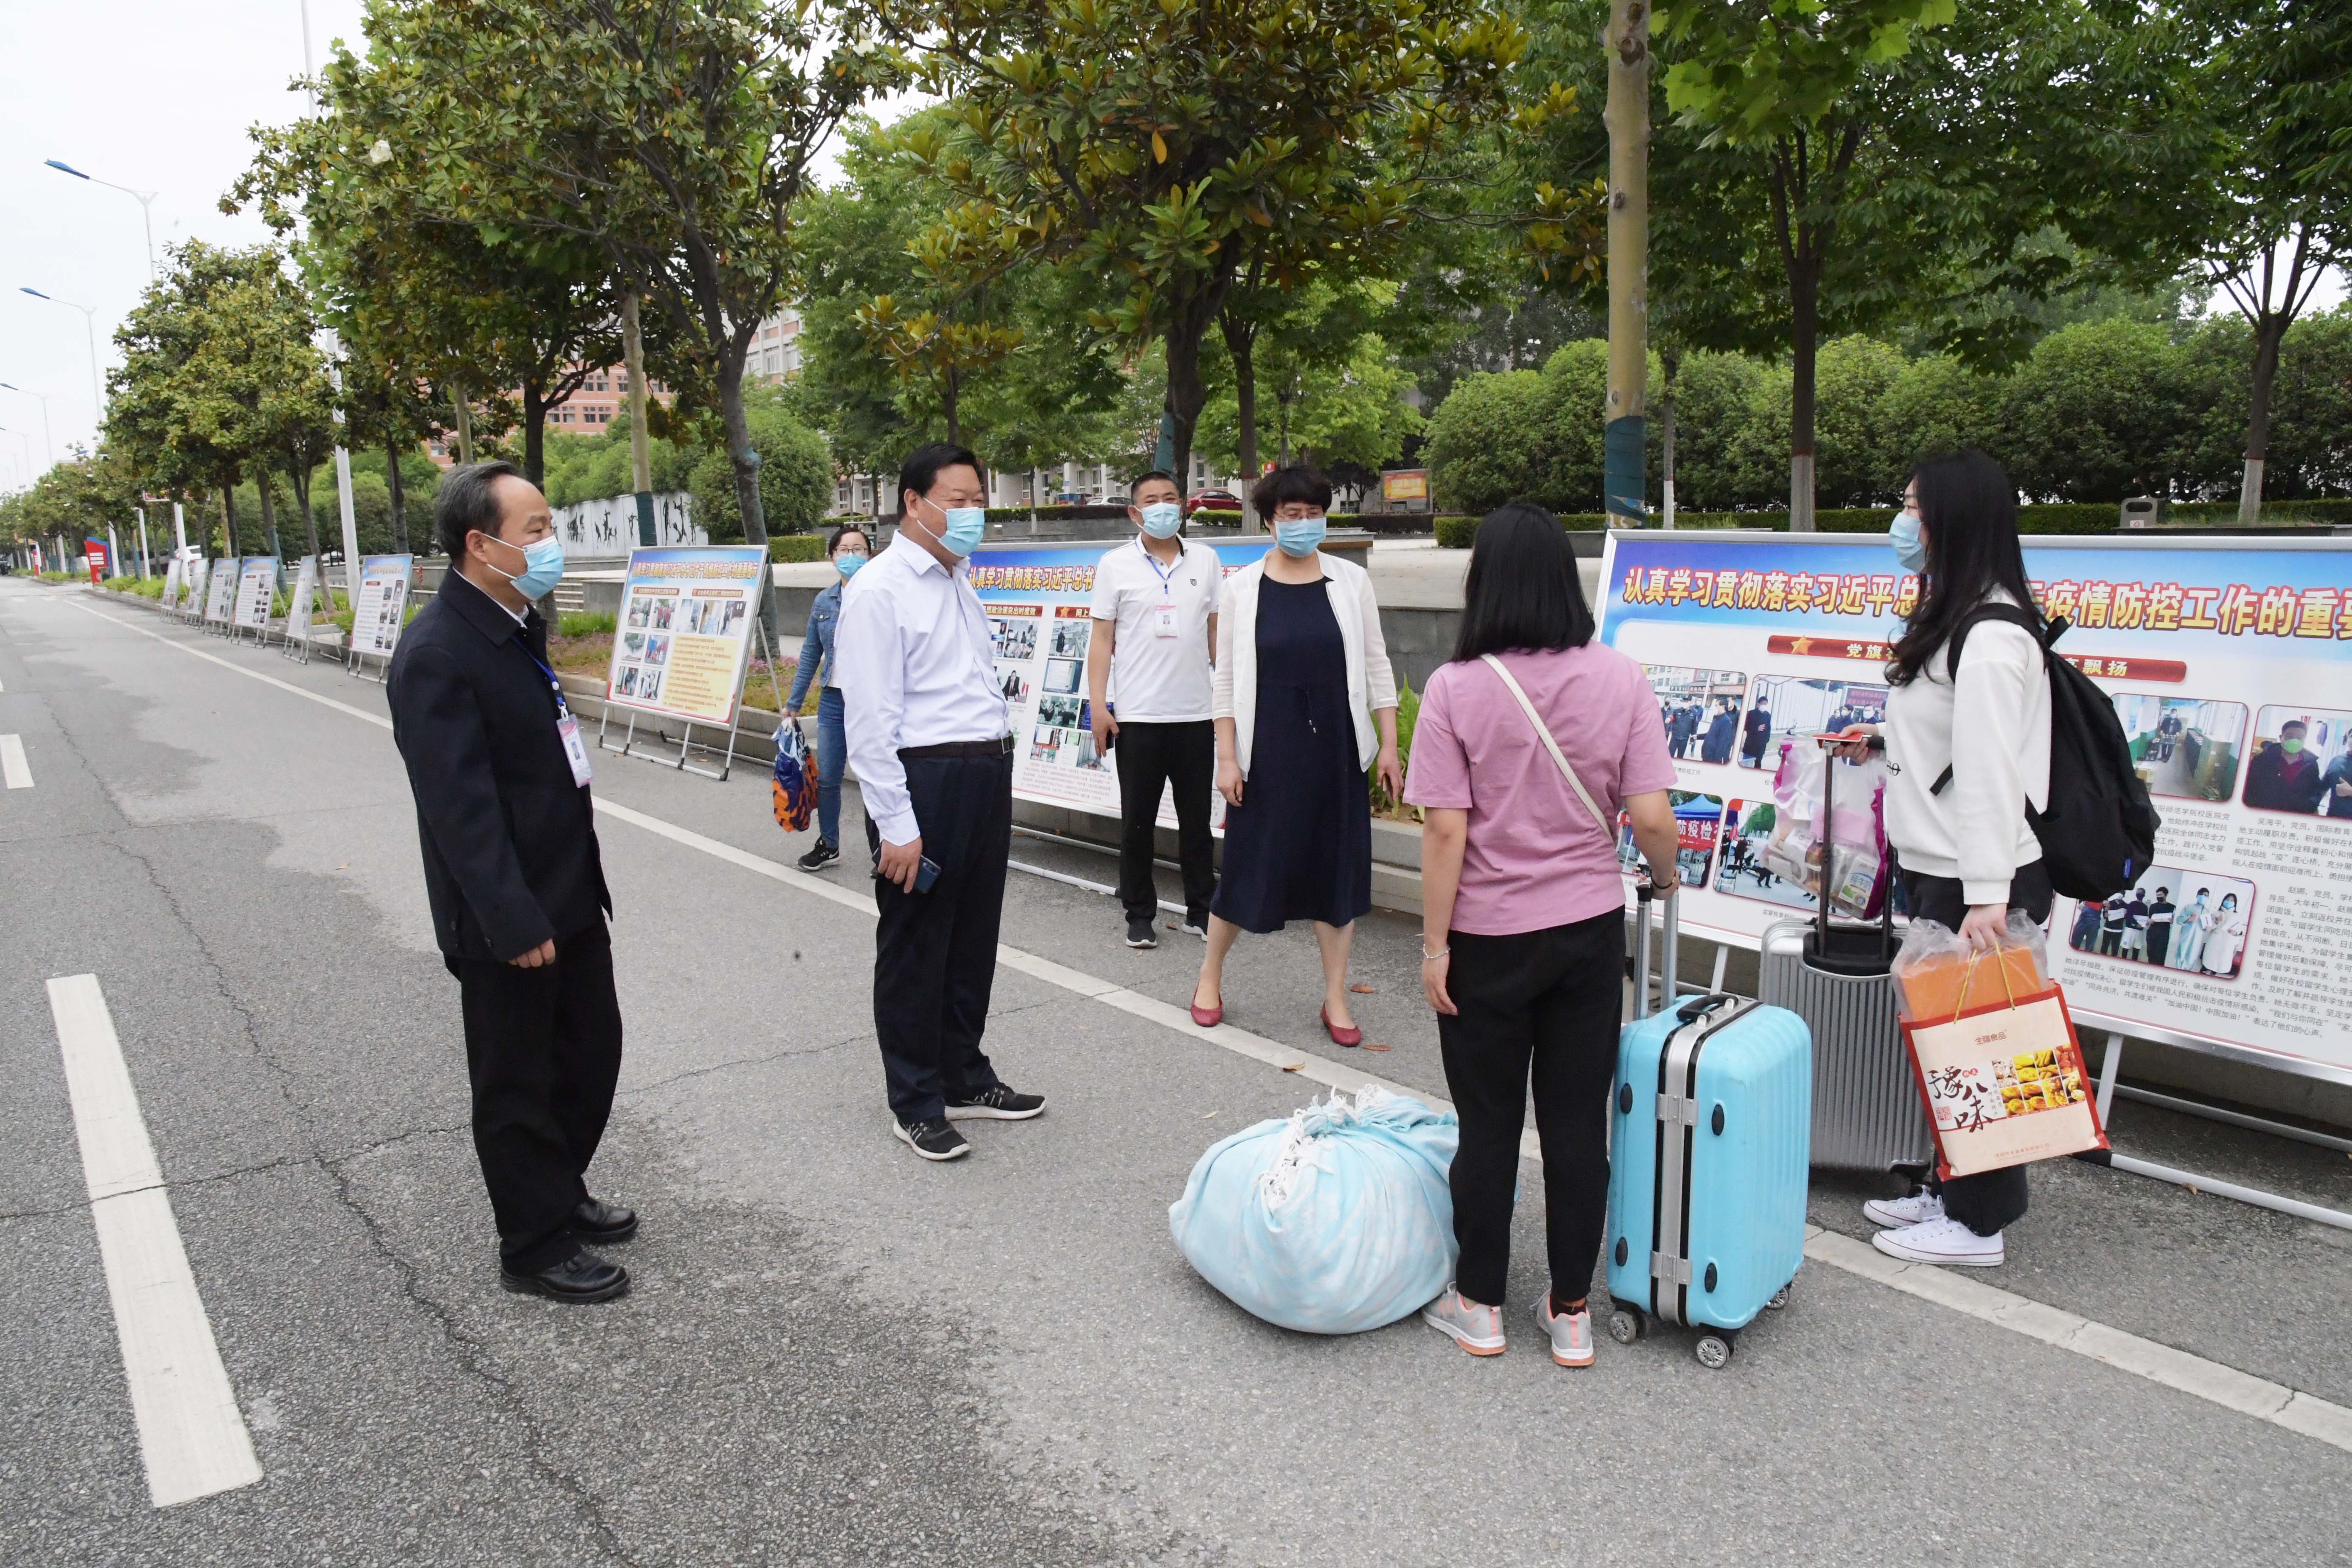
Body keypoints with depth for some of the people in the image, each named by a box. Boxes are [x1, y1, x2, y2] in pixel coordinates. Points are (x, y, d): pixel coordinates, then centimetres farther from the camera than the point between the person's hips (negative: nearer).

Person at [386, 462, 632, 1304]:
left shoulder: (516, 624, 8)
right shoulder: (436, 654, -21)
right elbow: (460, 806, -24)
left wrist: (581, 885, 18)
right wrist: (514, 924, -23)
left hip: (570, 893, 9)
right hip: (507, 917, -9)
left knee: (591, 1051, 21)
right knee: (518, 1084, 8)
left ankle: (561, 1192, 41)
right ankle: (536, 1247, 25)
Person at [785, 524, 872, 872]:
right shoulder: (824, 601, 8)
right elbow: (810, 655, 14)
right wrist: (793, 704, 14)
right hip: (833, 700, 5)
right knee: (826, 778, 12)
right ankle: (829, 845, 31)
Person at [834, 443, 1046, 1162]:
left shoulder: (962, 581, 14)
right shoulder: (879, 590, -12)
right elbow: (869, 718, -16)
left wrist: (995, 768, 14)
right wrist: (896, 825, -18)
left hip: (987, 776, 8)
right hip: (923, 780, -8)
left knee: (974, 939, 18)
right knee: (915, 949, 6)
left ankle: (965, 1080, 35)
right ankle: (916, 1105, 21)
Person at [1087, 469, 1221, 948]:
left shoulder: (1206, 561, 8)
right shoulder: (1116, 565, 1)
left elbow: (1218, 631, 11)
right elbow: (1102, 639, 0)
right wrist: (1097, 704, -7)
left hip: (1197, 712, 2)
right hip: (1138, 715, -2)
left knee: (1198, 819, 9)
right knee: (1137, 821, 5)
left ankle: (1201, 911, 20)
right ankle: (1140, 917, 16)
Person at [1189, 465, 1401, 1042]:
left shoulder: (1351, 582, 2)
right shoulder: (1242, 588, -1)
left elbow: (1376, 667, 5)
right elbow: (1227, 678, 0)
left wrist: (1388, 746, 0)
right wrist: (1227, 756, -5)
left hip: (1335, 749, 2)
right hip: (1267, 750, -2)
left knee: (1337, 867, 8)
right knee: (1250, 866, 5)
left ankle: (1336, 1000, 21)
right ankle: (1210, 977, 28)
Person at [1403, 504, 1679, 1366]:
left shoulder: (1456, 689, -13)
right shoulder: (1620, 679, -6)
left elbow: (1446, 831, -14)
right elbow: (1653, 818, -8)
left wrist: (1435, 944, -5)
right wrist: (1665, 878, 13)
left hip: (1489, 940, -2)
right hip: (1589, 932, 2)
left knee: (1488, 1125, 11)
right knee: (1578, 1124, 12)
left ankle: (1479, 1305, 26)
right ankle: (1570, 1312, 24)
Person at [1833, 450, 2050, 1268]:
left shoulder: (1990, 636, -19)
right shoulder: (1952, 619, 14)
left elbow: (1992, 767, -24)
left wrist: (1987, 896, -26)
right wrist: (1890, 738, 23)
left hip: (1980, 879, -10)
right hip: (1938, 870, 10)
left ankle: (1978, 1224, 14)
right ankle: (1950, 1191, 31)